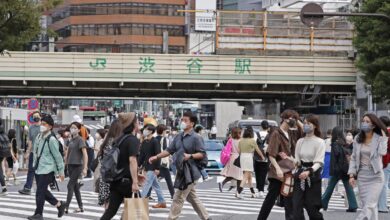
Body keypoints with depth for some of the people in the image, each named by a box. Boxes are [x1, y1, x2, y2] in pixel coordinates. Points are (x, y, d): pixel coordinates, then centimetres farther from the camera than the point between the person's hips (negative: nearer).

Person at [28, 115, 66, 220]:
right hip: (38, 169, 8)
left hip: (47, 170, -8)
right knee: (43, 191, 13)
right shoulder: (38, 137, 7)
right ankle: (59, 204, 29)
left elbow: (58, 156, -11)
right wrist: (35, 164, 19)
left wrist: (61, 171, -7)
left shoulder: (51, 140, -15)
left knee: (40, 192, -6)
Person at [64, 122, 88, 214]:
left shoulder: (80, 140, -10)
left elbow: (85, 155, -14)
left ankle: (66, 208, -10)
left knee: (70, 185, -10)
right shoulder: (71, 140, 11)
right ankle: (81, 207, 16)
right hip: (70, 165, 7)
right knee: (75, 186, 10)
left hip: (77, 166, -7)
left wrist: (85, 168, -19)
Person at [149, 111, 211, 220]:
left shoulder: (195, 138, -11)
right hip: (182, 171, 8)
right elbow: (169, 150, 14)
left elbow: (202, 154, -12)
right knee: (192, 198, 15)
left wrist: (190, 156, -27)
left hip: (190, 172, -8)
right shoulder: (178, 137, 11)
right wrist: (156, 157, 5)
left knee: (178, 198, -5)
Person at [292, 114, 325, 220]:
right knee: (296, 206, -3)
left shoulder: (319, 142, -7)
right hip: (300, 176, 5)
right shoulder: (300, 141, 9)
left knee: (312, 208, 1)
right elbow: (297, 161, 10)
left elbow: (318, 162, -15)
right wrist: (287, 159, -9)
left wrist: (309, 171, -31)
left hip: (313, 177, -5)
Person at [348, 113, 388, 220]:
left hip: (375, 176, -4)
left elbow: (382, 152, -24)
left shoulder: (379, 138, -4)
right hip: (362, 176, 4)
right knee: (368, 206, 7)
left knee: (369, 206, -12)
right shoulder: (358, 139, 6)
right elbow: (354, 158, 10)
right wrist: (352, 175, 2)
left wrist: (383, 137, -15)